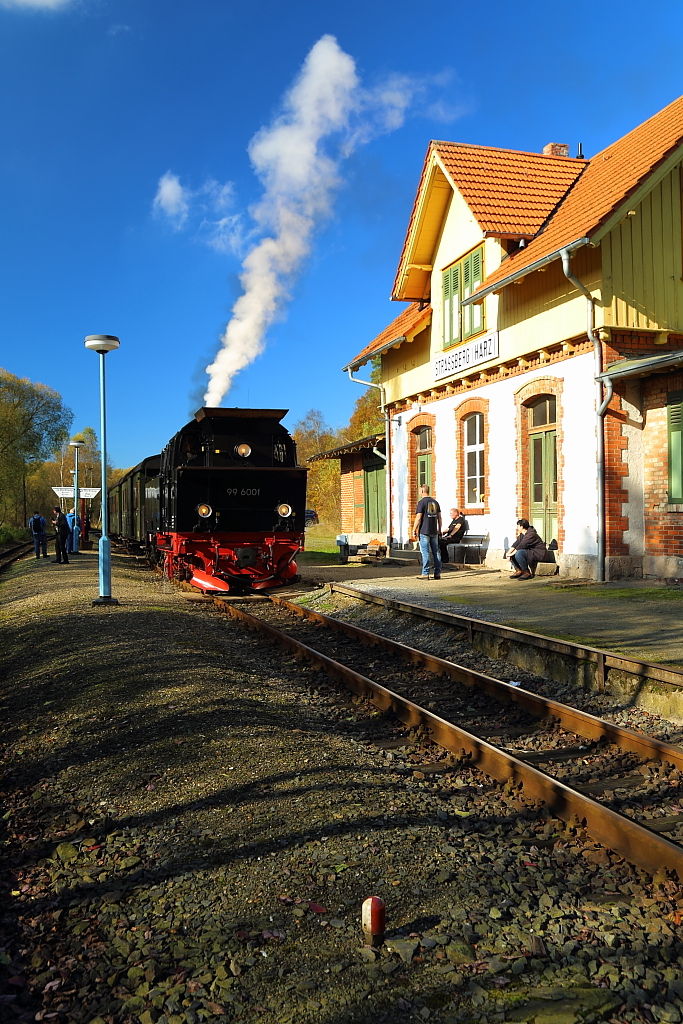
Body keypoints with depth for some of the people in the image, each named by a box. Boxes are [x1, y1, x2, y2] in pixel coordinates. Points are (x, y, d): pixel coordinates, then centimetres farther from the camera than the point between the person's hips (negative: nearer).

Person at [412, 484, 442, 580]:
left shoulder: (421, 502, -9)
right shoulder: (435, 502, 11)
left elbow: (418, 518, -13)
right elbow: (439, 517, 13)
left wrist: (414, 530, -6)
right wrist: (439, 529, 21)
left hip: (424, 532, -6)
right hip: (434, 532, 6)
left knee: (425, 552, -3)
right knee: (435, 552, 9)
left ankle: (425, 573, -3)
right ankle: (437, 573, 11)